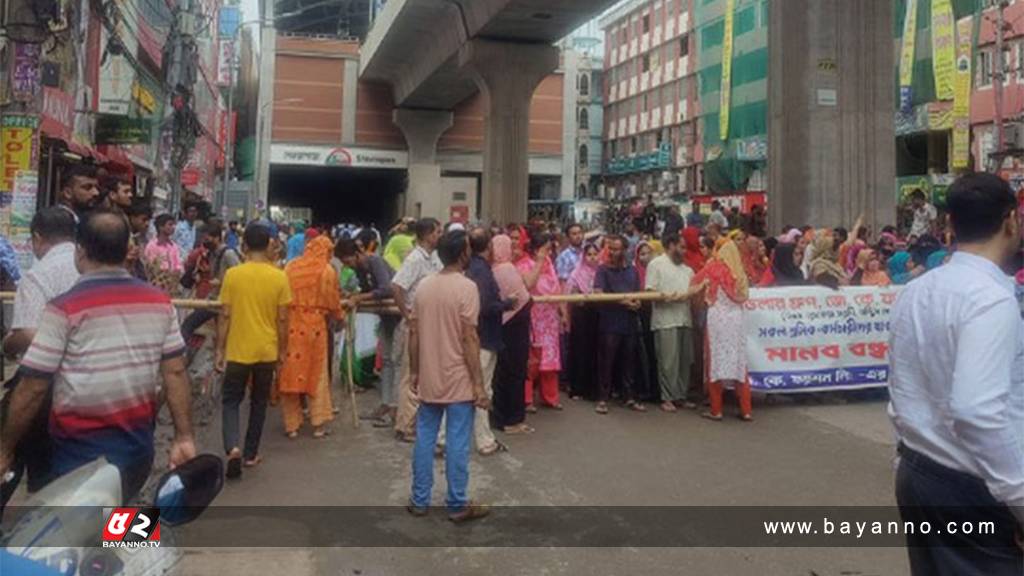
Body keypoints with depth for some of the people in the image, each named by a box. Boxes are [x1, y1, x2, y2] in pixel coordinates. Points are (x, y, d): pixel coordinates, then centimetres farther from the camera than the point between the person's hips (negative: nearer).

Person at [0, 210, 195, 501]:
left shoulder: (65, 308, -13)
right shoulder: (159, 302, -1)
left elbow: (33, 388, -10)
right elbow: (175, 372, 0)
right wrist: (184, 436, 5)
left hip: (82, 449, -4)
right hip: (139, 443, 5)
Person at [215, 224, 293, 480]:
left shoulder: (233, 274, -8)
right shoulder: (279, 277, -6)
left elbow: (225, 316, -6)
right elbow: (282, 320, -3)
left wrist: (219, 350, 2)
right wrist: (282, 350, 8)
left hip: (238, 351, -1)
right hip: (267, 351, 1)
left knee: (230, 400, 11)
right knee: (258, 403, 15)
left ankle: (232, 448, -9)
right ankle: (251, 454, 22)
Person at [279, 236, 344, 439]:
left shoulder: (290, 267, 4)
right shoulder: (327, 271, -3)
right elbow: (333, 302, 3)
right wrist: (339, 315, 22)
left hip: (291, 326, 2)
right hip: (314, 326, -2)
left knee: (290, 373, 8)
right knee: (317, 373, 9)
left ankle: (291, 425, 13)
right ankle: (318, 423, 12)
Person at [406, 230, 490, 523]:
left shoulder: (424, 286, 4)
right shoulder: (466, 287, -14)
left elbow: (414, 333, 6)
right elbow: (470, 339, -17)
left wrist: (414, 371, 16)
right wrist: (479, 384, -13)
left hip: (429, 379, 6)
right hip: (458, 380, -6)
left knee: (425, 439, 13)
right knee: (457, 443, 3)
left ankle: (419, 500, 22)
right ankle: (457, 505, 13)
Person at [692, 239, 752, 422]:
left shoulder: (714, 267, -2)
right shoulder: (739, 273, 9)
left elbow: (695, 282, 2)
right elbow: (743, 297, 12)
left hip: (717, 318, -4)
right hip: (736, 318, 4)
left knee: (716, 361, 1)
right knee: (740, 363, 7)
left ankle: (716, 410, 3)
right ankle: (746, 411, 10)